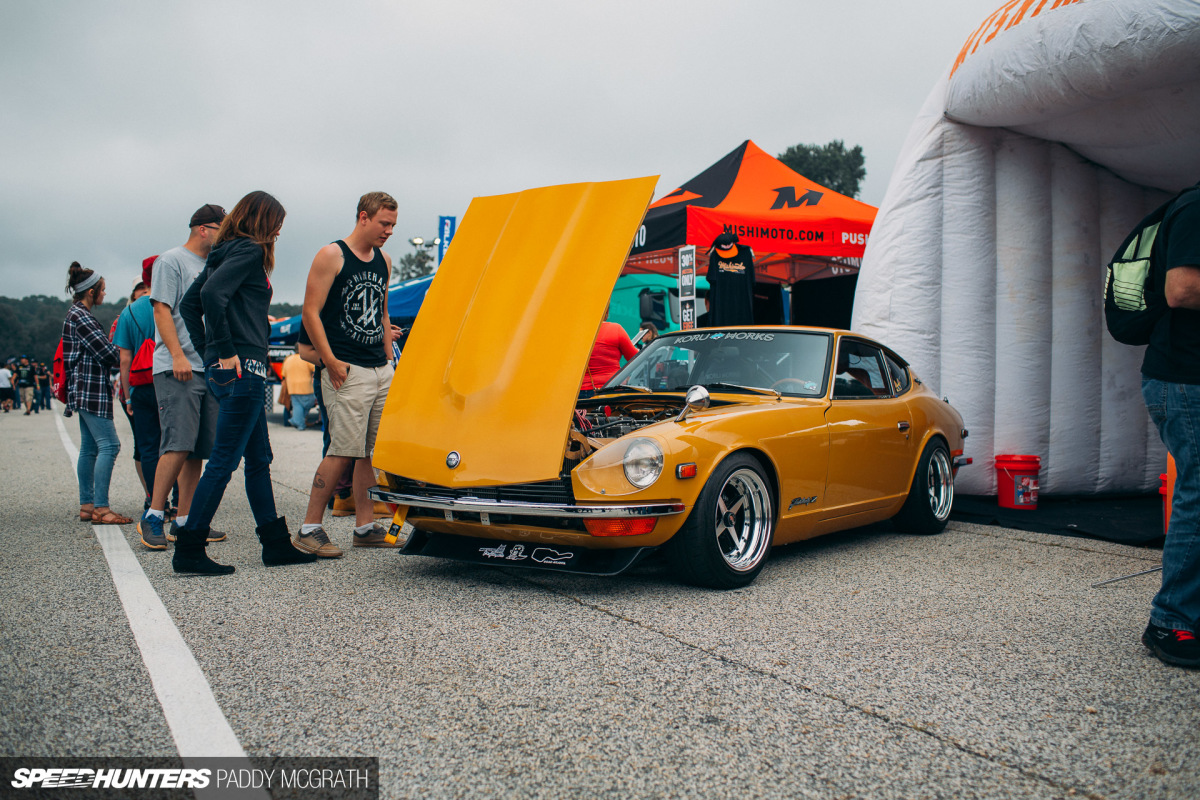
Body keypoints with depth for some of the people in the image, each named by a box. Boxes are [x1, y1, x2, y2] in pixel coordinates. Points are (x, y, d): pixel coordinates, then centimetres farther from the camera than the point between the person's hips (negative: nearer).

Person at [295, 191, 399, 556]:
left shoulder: (384, 260, 17)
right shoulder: (331, 256, -4)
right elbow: (310, 313, -9)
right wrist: (331, 362, -14)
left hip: (381, 371, 7)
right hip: (347, 371, -7)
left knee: (374, 450, 6)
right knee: (345, 450, -10)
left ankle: (365, 527, 14)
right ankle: (309, 529, -1)